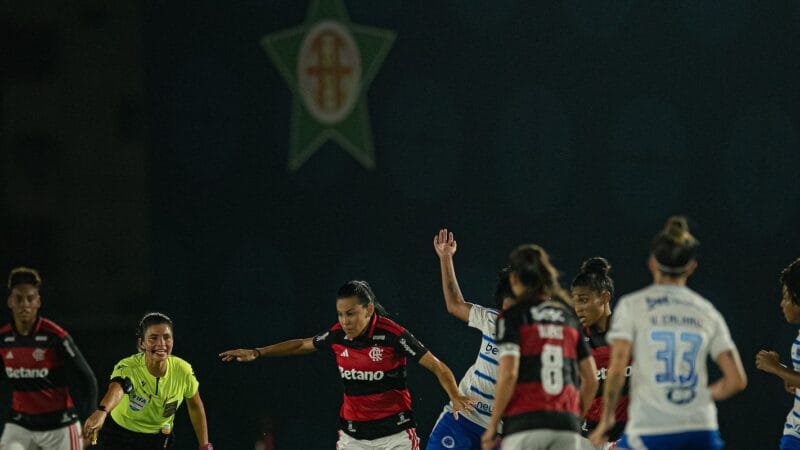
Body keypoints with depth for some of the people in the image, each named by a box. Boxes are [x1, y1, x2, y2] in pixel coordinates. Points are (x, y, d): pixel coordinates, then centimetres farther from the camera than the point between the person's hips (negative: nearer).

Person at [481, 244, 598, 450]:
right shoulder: (569, 316, 14)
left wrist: (492, 427, -3)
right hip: (566, 425, 4)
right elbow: (591, 380, 13)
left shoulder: (512, 316, 0)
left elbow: (508, 375, -10)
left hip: (524, 422, -4)